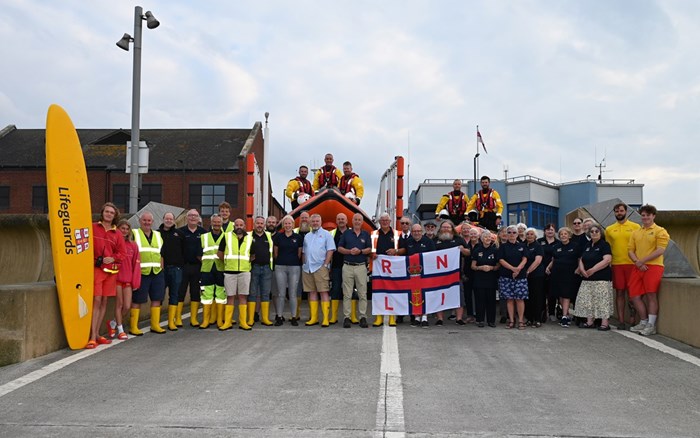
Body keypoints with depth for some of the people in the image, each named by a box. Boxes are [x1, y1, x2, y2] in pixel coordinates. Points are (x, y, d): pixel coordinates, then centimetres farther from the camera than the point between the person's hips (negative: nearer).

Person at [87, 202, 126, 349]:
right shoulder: (92, 228, 4)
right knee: (96, 301, -11)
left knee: (104, 302, 8)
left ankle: (97, 334, 17)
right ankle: (93, 337, -9)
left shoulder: (117, 234, 11)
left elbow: (122, 253, 12)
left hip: (110, 270, 4)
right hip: (95, 269, -4)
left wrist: (113, 258, -6)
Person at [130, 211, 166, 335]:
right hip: (141, 273, -5)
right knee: (137, 300, -2)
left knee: (157, 298, 6)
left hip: (157, 272, 5)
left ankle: (155, 325, 17)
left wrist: (161, 269, 12)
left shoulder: (158, 235, 18)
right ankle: (133, 327, 5)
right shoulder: (134, 234, 2)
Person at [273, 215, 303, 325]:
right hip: (280, 267, 0)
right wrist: (279, 262, 12)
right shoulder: (278, 237, 6)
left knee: (293, 294, 2)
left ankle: (294, 317, 9)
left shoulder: (298, 237, 5)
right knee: (281, 293, 1)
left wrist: (296, 263, 9)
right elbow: (275, 252, 12)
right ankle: (279, 317, 7)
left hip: (294, 267, 0)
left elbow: (299, 253, 10)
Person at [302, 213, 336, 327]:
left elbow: (330, 250, -5)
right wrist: (304, 264, 9)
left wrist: (325, 265, -12)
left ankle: (325, 318, -8)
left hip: (320, 267, -5)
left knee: (323, 292, -7)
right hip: (307, 268, 6)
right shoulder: (307, 236, 19)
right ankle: (313, 318, 11)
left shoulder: (326, 234, 2)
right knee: (312, 292, 7)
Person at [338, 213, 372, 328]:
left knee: (362, 294, 0)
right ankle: (346, 317, 3)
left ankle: (363, 317, 5)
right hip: (347, 266, 0)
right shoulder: (346, 233, 9)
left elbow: (369, 249, 5)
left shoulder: (366, 234, 10)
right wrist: (349, 251, -11)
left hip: (361, 266, 0)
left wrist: (360, 251, -14)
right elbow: (339, 248, 7)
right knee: (347, 294, 0)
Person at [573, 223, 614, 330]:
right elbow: (581, 260, 18)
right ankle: (590, 322, 12)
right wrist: (582, 270, -3)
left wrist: (593, 270, -17)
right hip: (587, 279, 7)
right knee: (587, 300, 6)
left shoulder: (604, 245, -4)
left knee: (602, 300, -8)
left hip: (601, 279, -7)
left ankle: (605, 323, -5)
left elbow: (607, 260, -16)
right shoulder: (587, 246, 17)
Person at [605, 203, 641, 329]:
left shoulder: (635, 227, 3)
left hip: (632, 264, -2)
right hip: (616, 264, 2)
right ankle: (621, 321, 7)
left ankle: (633, 319, 11)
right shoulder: (609, 229, 10)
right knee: (619, 292, 3)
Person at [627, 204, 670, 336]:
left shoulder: (660, 231, 0)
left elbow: (660, 250, -11)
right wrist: (637, 262, -6)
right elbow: (631, 250, 13)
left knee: (651, 295, -8)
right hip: (638, 268, 6)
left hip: (653, 266, -6)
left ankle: (651, 325, -2)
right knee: (634, 296, 3)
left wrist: (643, 261, -13)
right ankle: (643, 322, 17)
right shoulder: (635, 233, 19)